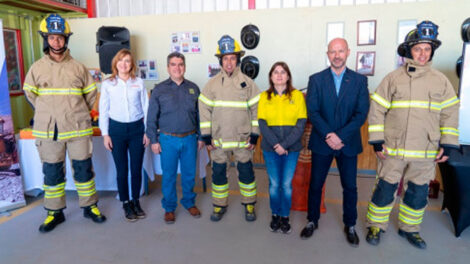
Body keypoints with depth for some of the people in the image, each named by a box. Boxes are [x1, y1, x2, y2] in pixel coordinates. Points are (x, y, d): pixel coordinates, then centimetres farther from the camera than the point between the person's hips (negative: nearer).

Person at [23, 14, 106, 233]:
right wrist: (48, 114, 13)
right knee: (52, 173, 9)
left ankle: (89, 206, 23)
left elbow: (91, 94, 10)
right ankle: (54, 212, 24)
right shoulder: (37, 68, 2)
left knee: (84, 169, 7)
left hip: (78, 129, -1)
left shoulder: (78, 68, 1)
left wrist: (77, 113, 10)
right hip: (48, 131, 1)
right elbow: (30, 94, 14)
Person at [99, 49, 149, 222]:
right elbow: (103, 110, 4)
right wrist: (105, 134, -1)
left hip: (137, 129, 1)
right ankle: (126, 203, 22)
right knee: (122, 170, 6)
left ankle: (136, 201, 25)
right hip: (117, 129, -1)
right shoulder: (107, 84, 1)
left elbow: (146, 107, 5)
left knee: (137, 168, 7)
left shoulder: (139, 83, 2)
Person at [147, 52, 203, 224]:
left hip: (190, 139, 2)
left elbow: (199, 115, 10)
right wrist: (154, 140, -3)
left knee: (189, 174, 12)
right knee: (169, 175, 8)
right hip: (168, 140, -2)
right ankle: (169, 207, 25)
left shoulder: (193, 88, 5)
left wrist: (200, 137, 8)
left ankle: (189, 202, 32)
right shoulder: (159, 90, -1)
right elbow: (152, 117, 1)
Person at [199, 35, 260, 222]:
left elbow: (257, 108, 0)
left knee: (246, 172, 9)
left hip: (243, 139, -1)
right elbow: (204, 109, 1)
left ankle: (249, 204, 28)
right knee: (218, 173, 11)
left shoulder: (248, 83, -2)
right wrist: (206, 136, -3)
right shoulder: (212, 84, 0)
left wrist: (255, 135, -4)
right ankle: (219, 205, 29)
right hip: (218, 139, 1)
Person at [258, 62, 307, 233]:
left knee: (287, 184, 5)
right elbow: (262, 123, -2)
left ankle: (285, 216, 24)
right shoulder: (264, 96, 4)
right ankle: (275, 214, 27)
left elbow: (301, 123, -5)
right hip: (270, 148, 1)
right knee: (274, 184, 8)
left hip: (291, 148, -1)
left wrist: (284, 145, -12)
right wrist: (276, 145, -13)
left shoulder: (297, 95, 0)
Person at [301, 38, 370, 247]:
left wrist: (341, 136, -17)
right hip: (321, 143, 0)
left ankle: (350, 226, 31)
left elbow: (361, 113, -6)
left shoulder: (359, 80, 0)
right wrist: (328, 135, -19)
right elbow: (312, 111, -7)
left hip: (348, 143, 1)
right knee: (315, 184, 11)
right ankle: (312, 221, 31)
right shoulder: (316, 79, -1)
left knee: (350, 187, 11)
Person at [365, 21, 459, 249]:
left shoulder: (441, 81, 5)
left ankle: (409, 228, 35)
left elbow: (450, 114, 7)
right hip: (393, 149, -2)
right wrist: (377, 141, -7)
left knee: (418, 193, 14)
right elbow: (376, 110, -2)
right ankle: (376, 225, 26)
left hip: (426, 153, 2)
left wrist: (447, 145, 1)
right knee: (385, 189, 6)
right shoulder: (392, 79, -2)